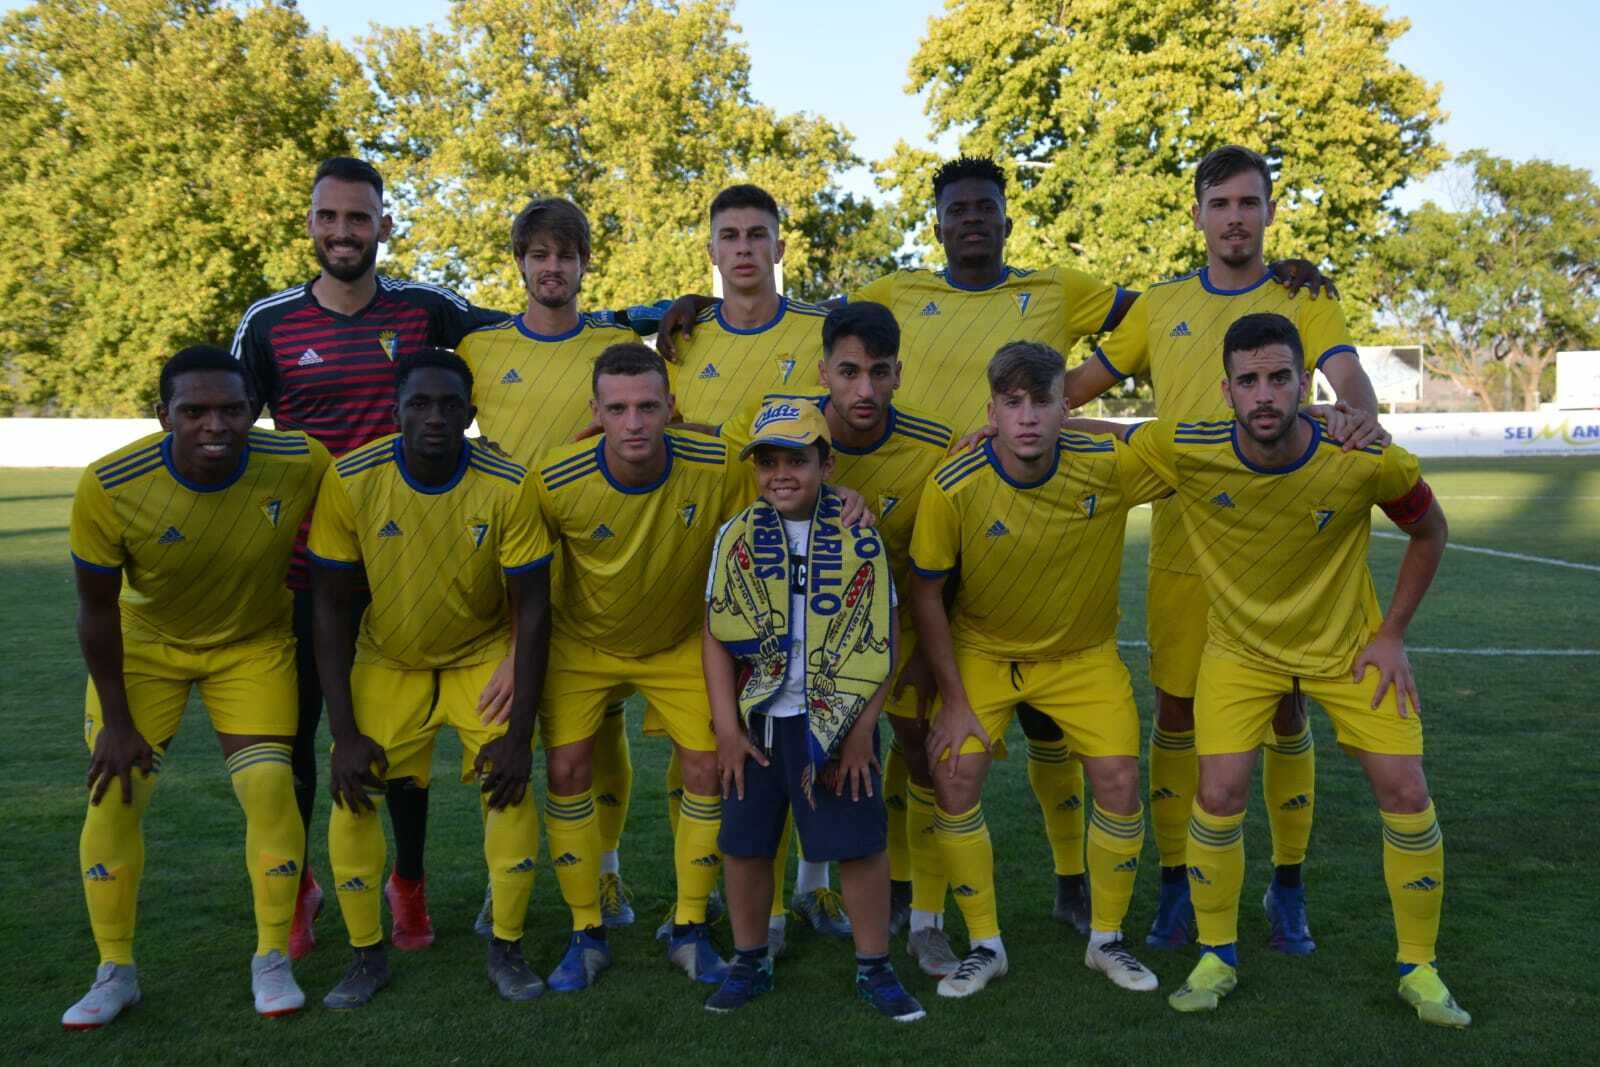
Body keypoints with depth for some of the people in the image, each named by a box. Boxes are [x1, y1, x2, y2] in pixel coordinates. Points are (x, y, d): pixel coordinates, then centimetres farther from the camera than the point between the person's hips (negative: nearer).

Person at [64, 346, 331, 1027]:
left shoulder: (302, 465, -27)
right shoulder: (109, 487, -29)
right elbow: (97, 607, -15)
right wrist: (117, 721, -11)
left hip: (253, 645, 0)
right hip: (144, 644, 0)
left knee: (270, 788, -9)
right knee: (114, 792, -4)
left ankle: (272, 961, 11)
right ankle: (115, 972, 16)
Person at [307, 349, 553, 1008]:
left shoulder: (508, 486, -23)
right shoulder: (351, 480, -21)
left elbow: (532, 611, -17)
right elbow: (331, 610, -14)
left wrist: (519, 733, -19)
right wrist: (344, 733, -17)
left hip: (485, 655, -1)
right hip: (387, 659, 1)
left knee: (511, 786, -14)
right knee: (353, 793, -9)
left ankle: (506, 949, 6)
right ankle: (366, 956, 11)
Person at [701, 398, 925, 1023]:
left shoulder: (859, 536, -4)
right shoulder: (737, 537, 0)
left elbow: (881, 640, -2)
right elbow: (717, 637, 2)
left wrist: (862, 730, -7)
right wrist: (727, 728, -4)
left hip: (836, 721, -2)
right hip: (757, 721, 2)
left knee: (861, 844, 3)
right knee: (745, 845, 10)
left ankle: (874, 969, 21)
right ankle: (750, 963, 29)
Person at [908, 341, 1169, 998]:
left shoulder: (1109, 465, -22)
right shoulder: (953, 488, -24)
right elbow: (925, 594, -12)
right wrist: (954, 699, -11)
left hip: (1084, 654, 1)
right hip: (981, 652, -1)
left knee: (1120, 783, -8)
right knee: (954, 781, -11)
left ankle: (1106, 941, 17)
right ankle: (986, 946, 10)